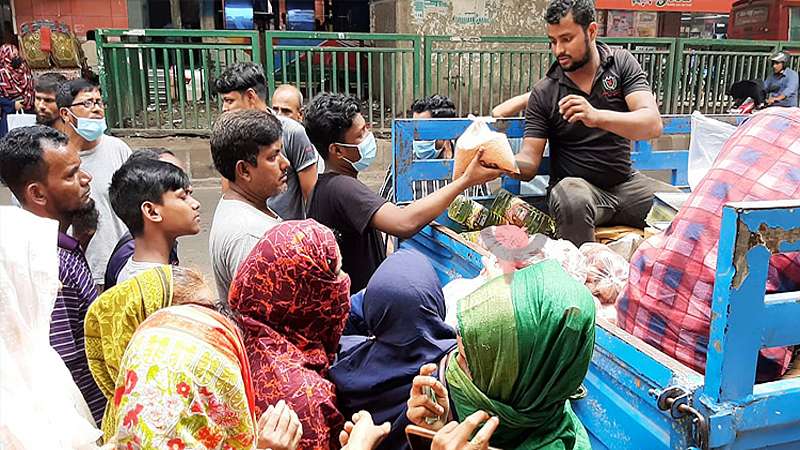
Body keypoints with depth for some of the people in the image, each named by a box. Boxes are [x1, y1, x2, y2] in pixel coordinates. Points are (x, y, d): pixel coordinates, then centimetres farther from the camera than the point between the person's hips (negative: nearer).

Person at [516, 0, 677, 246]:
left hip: (626, 182, 2)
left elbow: (652, 125, -15)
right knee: (572, 197, -36)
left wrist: (597, 117, -33)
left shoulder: (621, 62, 0)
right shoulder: (543, 92, -3)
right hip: (578, 185, -2)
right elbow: (529, 162, -7)